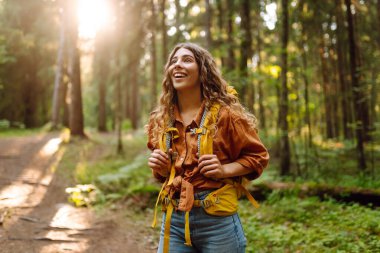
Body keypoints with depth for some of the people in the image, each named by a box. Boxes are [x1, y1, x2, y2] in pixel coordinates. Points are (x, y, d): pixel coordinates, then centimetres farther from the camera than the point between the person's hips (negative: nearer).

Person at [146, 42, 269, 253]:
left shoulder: (224, 114, -7)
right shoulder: (160, 119, 7)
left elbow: (258, 156, 1)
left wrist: (224, 170, -15)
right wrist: (160, 168, -2)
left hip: (217, 218, -3)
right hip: (173, 218, 4)